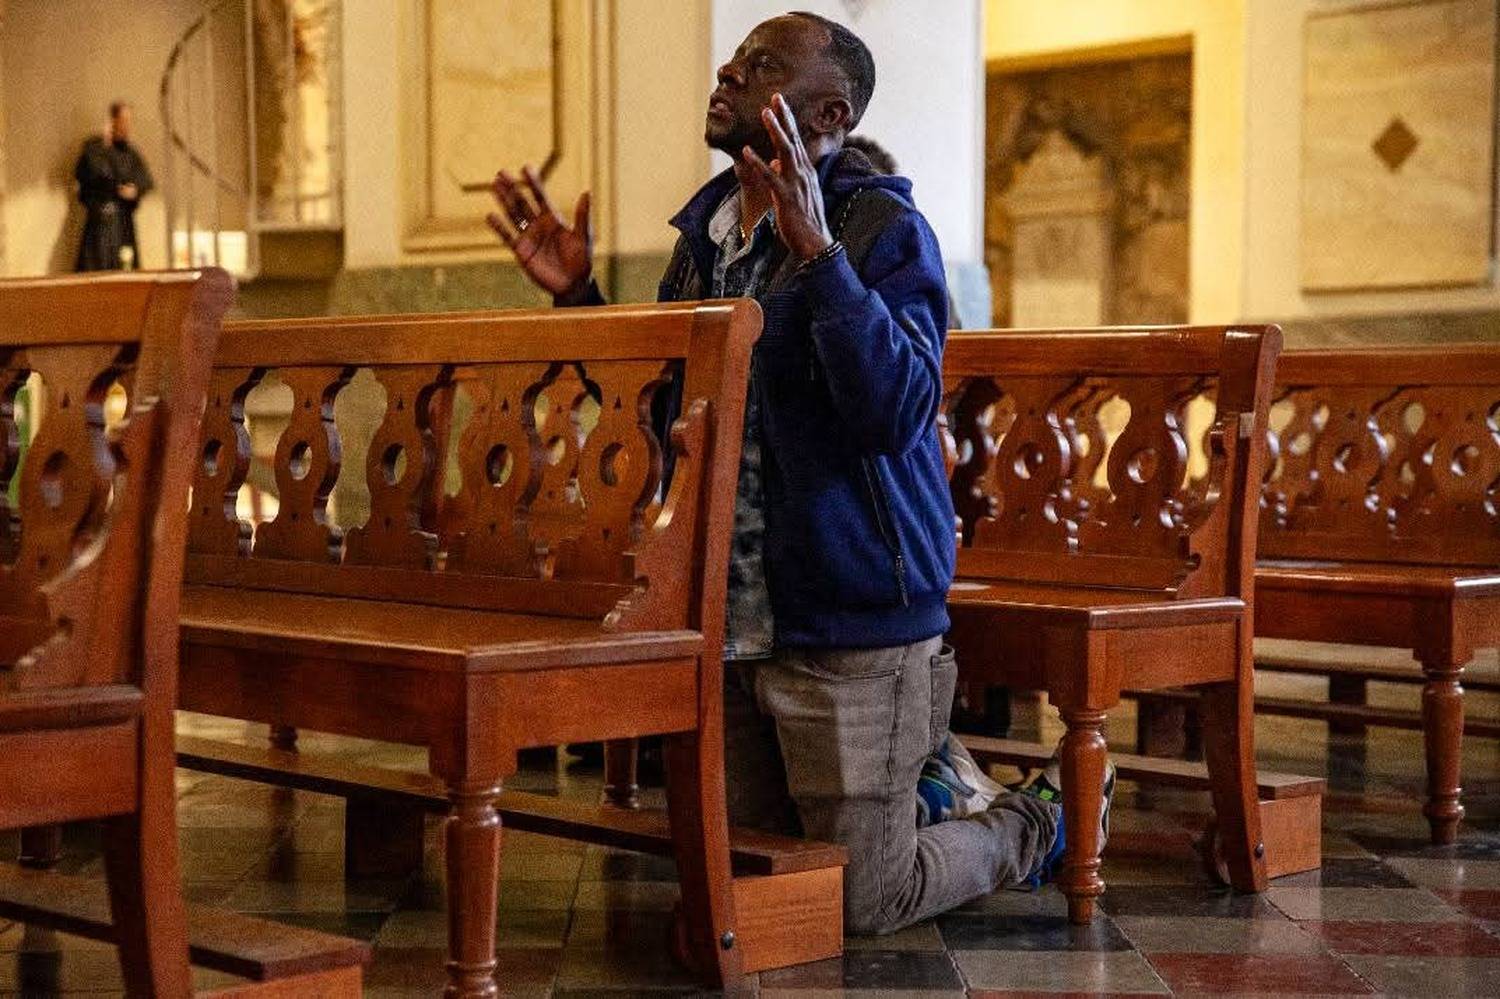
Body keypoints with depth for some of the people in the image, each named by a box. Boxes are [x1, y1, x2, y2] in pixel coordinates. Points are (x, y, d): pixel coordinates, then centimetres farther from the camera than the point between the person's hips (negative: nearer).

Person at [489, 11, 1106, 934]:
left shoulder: (882, 230, -13)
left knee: (862, 902, 2)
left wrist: (818, 254, -33)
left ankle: (1027, 830, 30)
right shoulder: (704, 228, 9)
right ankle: (910, 790, 43)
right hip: (726, 620, 8)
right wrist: (578, 297, 8)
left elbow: (899, 412, -28)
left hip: (851, 620, -7)